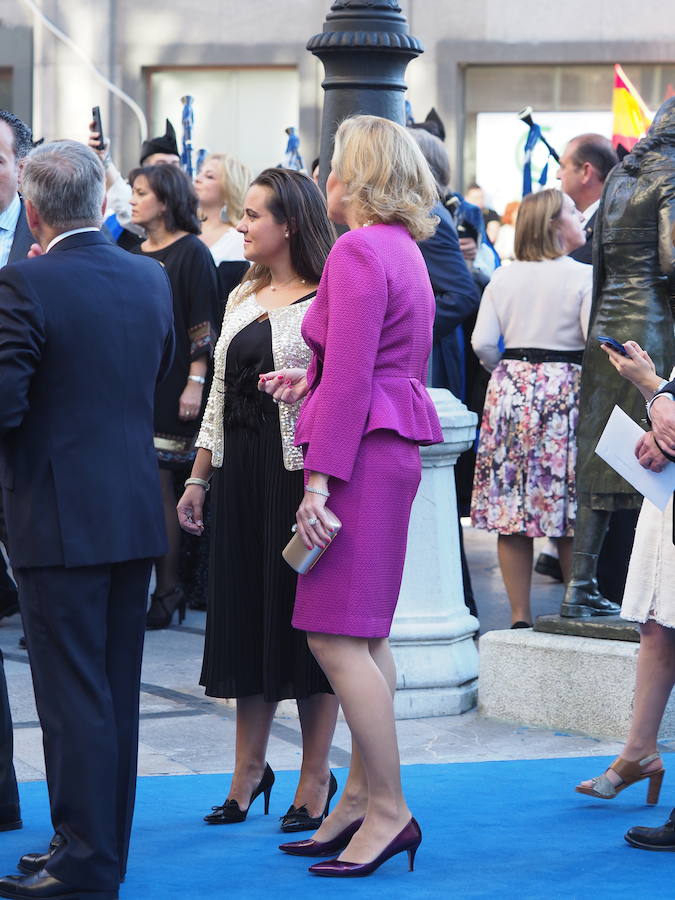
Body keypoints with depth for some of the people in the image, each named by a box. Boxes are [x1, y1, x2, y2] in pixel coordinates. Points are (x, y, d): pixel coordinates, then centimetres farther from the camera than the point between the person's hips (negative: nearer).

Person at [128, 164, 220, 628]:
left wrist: (195, 383, -15)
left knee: (159, 485, -7)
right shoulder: (134, 256, 15)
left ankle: (168, 590, -2)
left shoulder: (191, 254, -4)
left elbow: (203, 324, -9)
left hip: (171, 387, -6)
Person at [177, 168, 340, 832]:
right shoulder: (243, 299, 15)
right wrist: (197, 478, 16)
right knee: (245, 618, 9)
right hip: (239, 472, 7)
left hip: (298, 471, -7)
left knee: (301, 615, -1)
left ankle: (315, 781, 9)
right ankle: (248, 771, 19)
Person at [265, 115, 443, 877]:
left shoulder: (358, 251, -13)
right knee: (364, 636, 12)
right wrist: (314, 381, 17)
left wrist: (320, 476, -20)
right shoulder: (404, 249, 17)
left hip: (363, 447, -10)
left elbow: (349, 377, -19)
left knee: (336, 637, -10)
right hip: (393, 444, 10)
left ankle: (388, 810, -9)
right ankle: (361, 799, 15)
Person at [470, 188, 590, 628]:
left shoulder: (503, 277, 5)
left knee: (512, 510, 4)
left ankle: (520, 616, 5)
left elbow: (483, 343, 0)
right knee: (571, 509, 4)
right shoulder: (582, 276, -6)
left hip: (512, 390, 3)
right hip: (565, 391, -3)